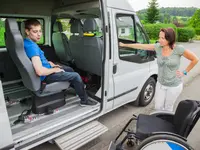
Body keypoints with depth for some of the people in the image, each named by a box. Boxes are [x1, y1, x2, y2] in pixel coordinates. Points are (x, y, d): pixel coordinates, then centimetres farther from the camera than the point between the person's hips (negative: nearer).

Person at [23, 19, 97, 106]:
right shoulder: (31, 47, -30)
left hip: (46, 70, 10)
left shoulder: (26, 42, 1)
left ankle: (78, 88, 41)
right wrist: (54, 70, -19)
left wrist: (49, 63, 7)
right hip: (45, 76, -10)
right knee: (76, 76, -5)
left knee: (69, 69, 23)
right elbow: (40, 71, -37)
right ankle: (84, 100, 13)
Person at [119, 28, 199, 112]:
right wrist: (124, 45, -2)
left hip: (174, 86, -3)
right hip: (160, 84, 3)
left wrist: (184, 72, -6)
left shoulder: (178, 49, -17)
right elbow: (140, 46, -5)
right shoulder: (158, 47, -9)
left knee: (168, 108, 14)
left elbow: (195, 59, -6)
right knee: (158, 107, 14)